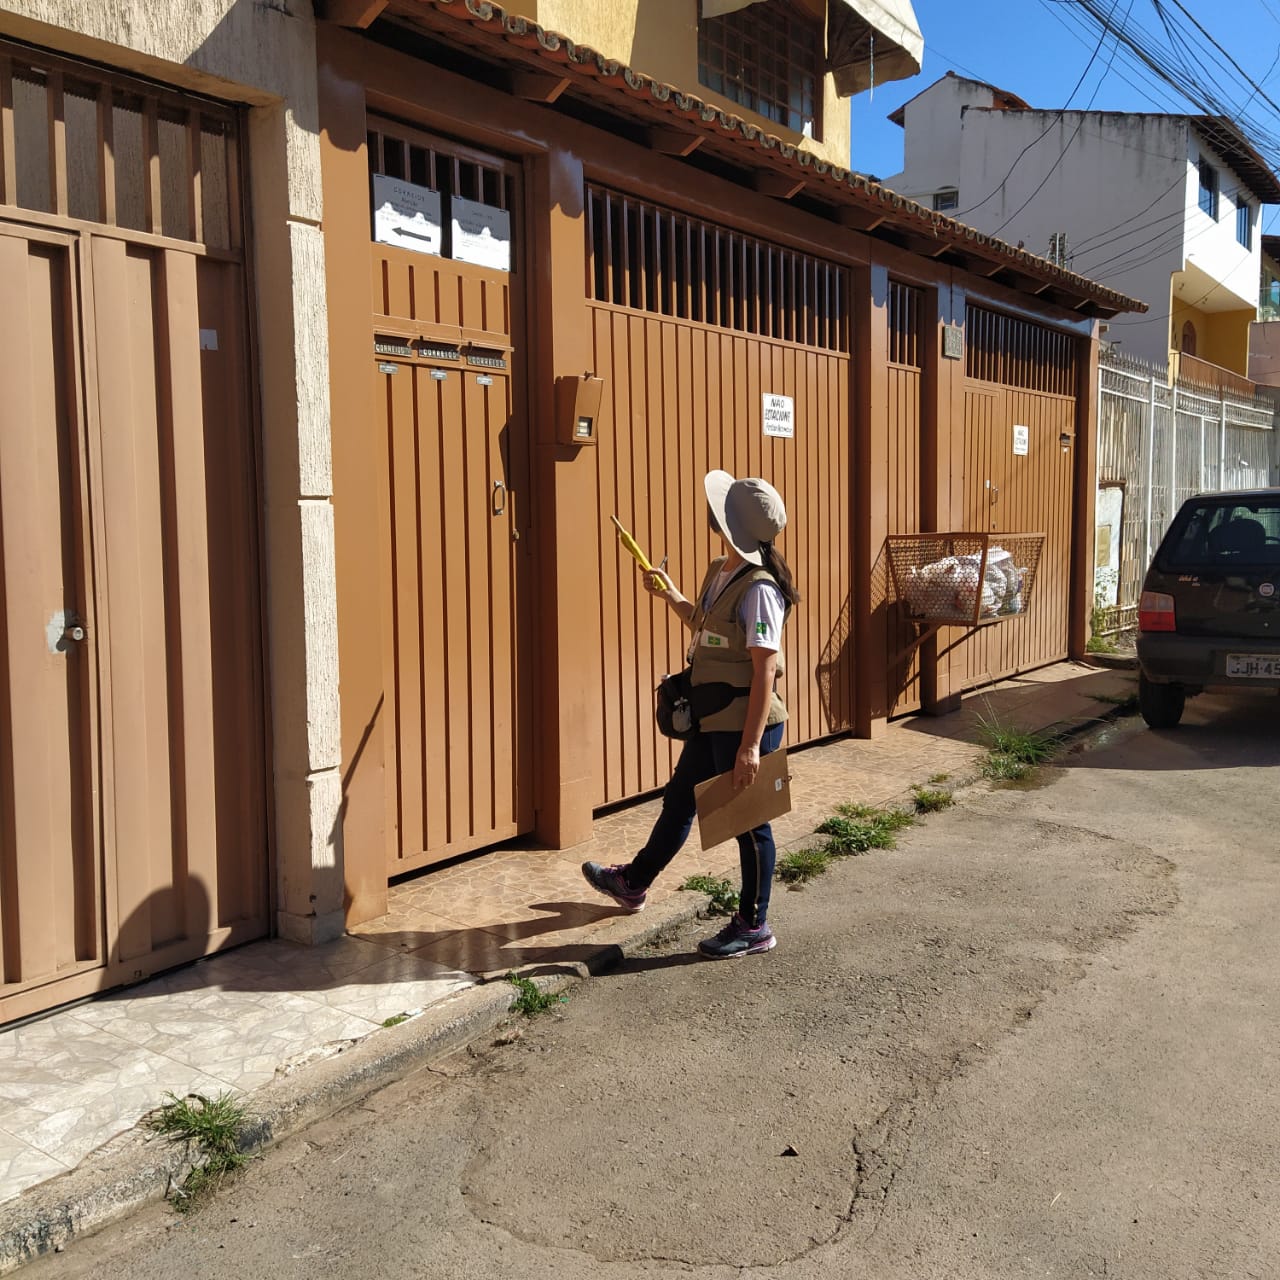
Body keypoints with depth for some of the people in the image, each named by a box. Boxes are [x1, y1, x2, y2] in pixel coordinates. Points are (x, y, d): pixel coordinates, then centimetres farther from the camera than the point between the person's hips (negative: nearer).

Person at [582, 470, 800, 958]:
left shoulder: (758, 589, -21)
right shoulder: (719, 573, 7)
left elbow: (765, 670, -23)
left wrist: (751, 745, -24)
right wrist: (671, 596, 14)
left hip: (745, 725, -9)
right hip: (711, 720, 10)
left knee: (748, 822, 5)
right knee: (678, 800, 24)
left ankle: (754, 926, 22)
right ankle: (633, 882, 44)